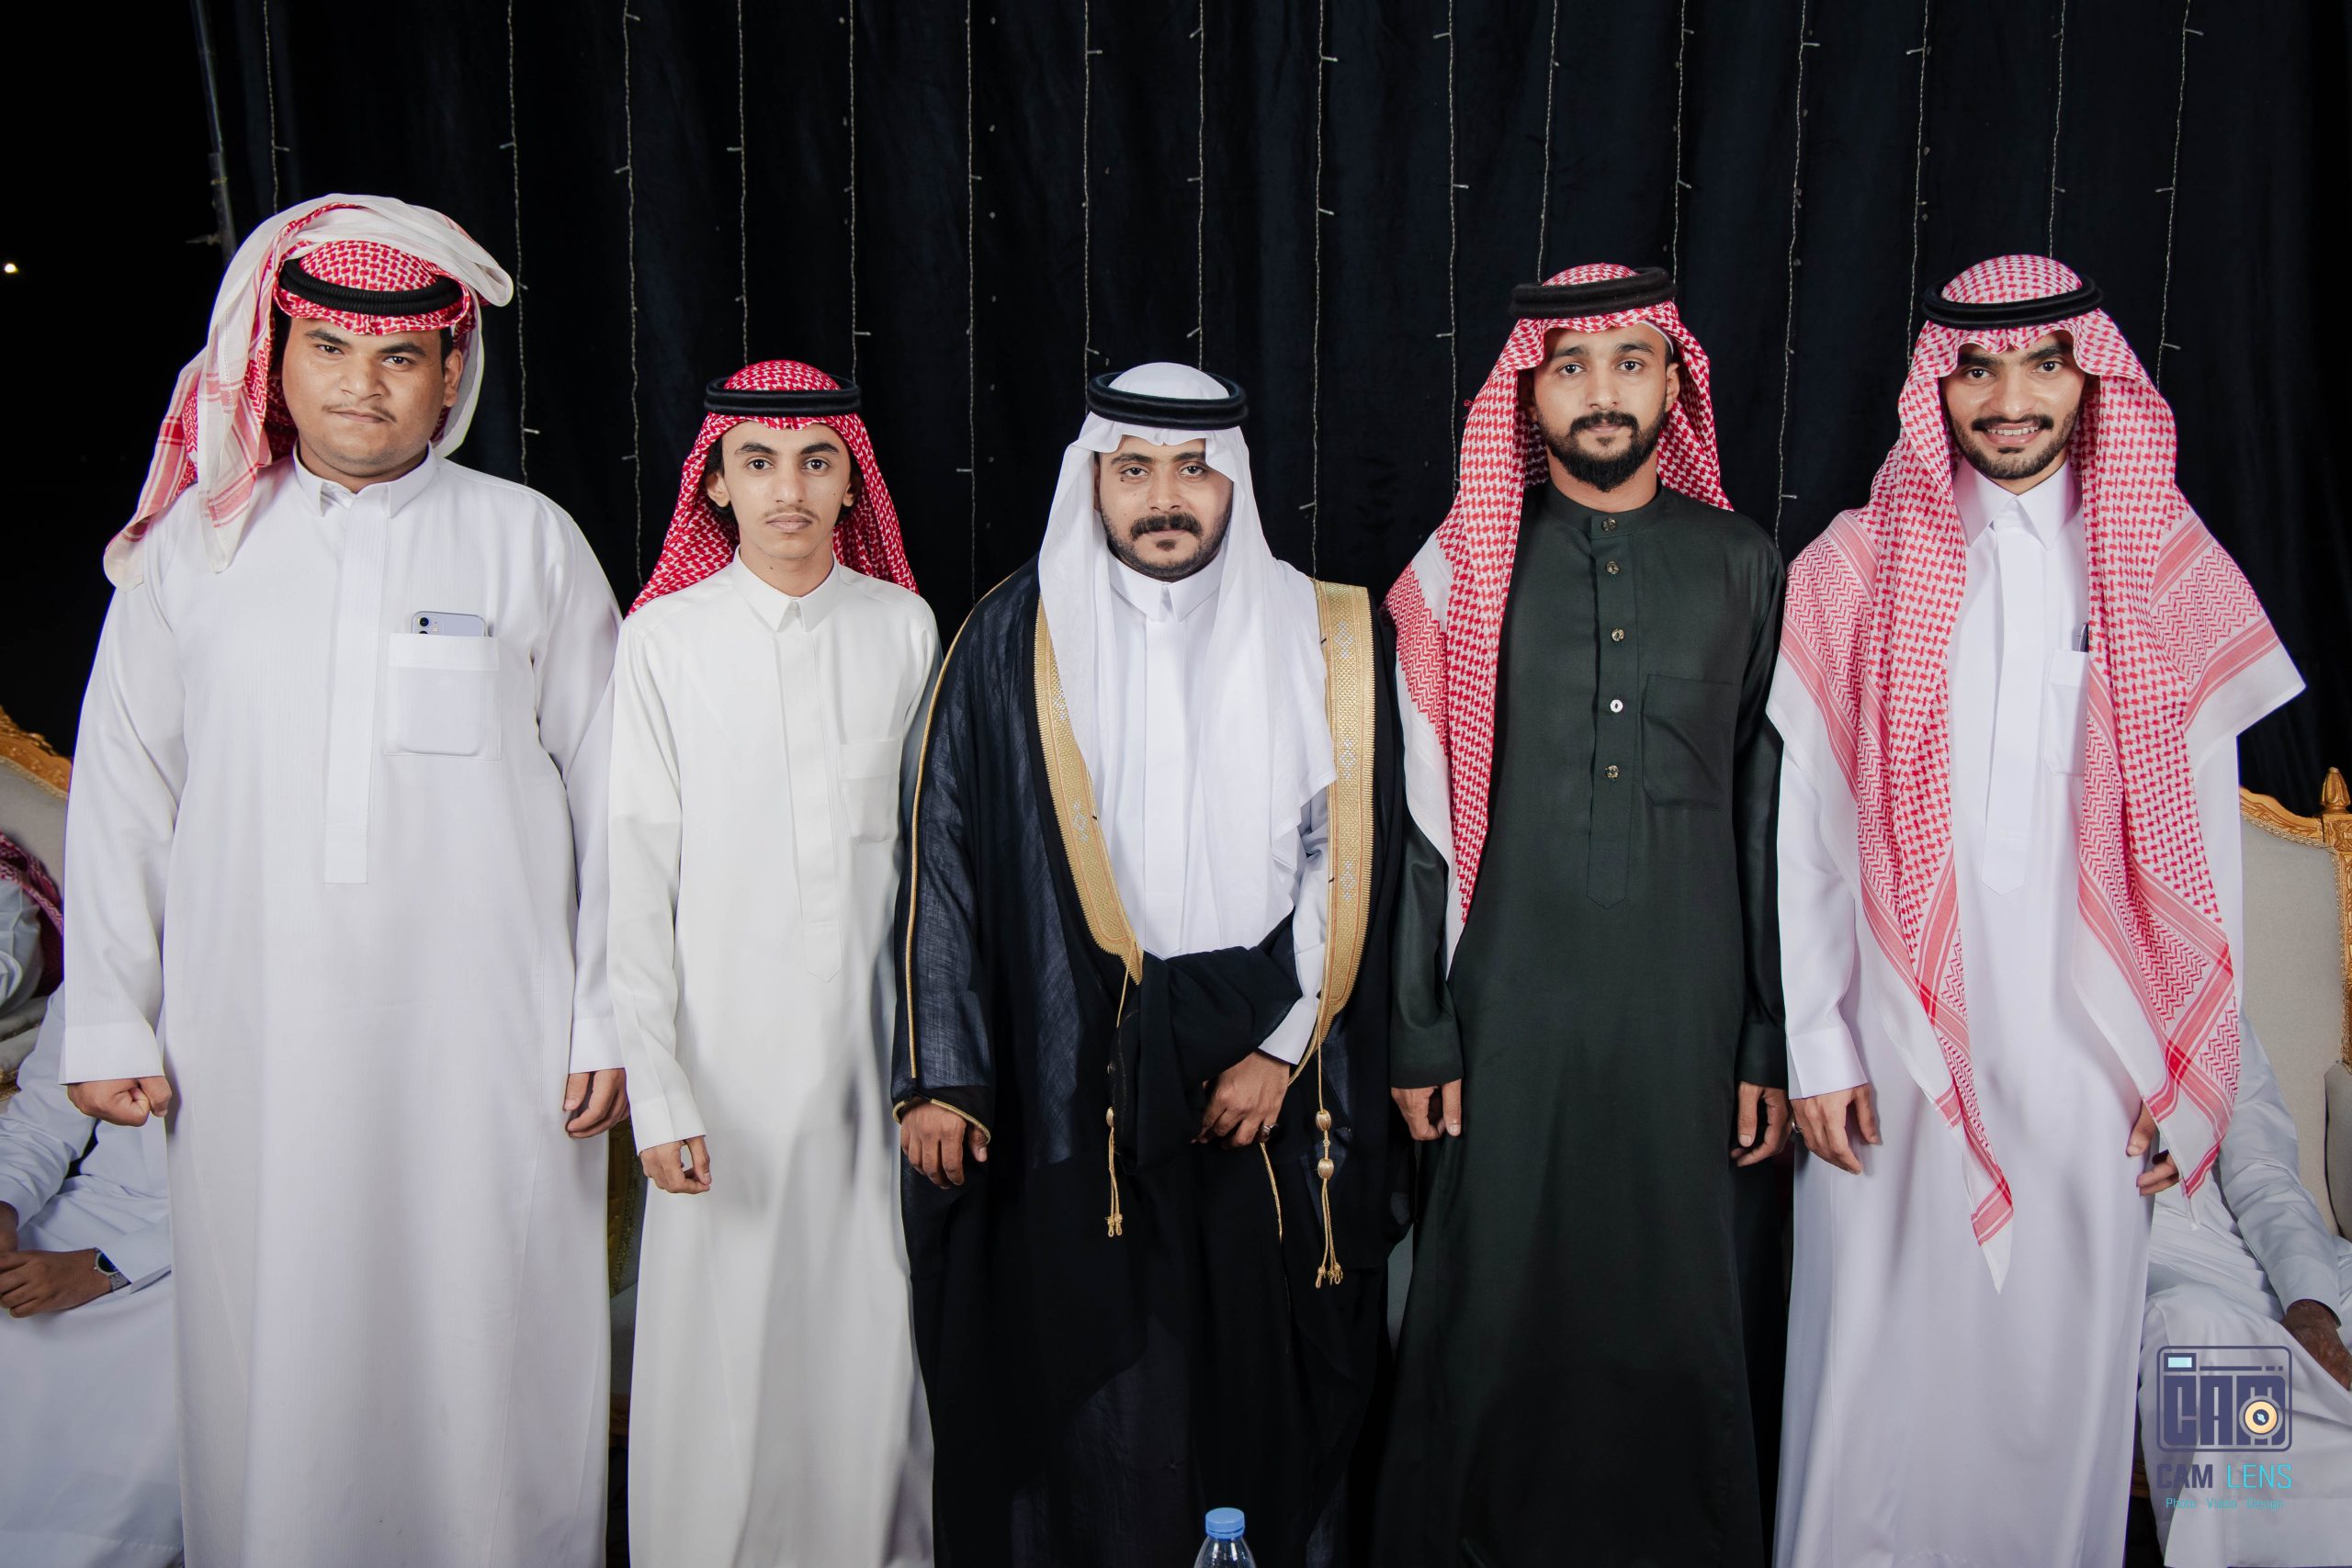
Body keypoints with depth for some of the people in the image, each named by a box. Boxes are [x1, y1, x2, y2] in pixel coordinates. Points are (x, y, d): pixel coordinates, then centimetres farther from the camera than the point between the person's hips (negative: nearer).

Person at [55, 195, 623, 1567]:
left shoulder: (529, 541, 3)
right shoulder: (194, 544, 7)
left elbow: (609, 791, 3)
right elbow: (120, 795, 10)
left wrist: (605, 1018, -1)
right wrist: (108, 1021, 6)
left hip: (488, 1040, -1)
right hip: (254, 1046, 2)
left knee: (489, 1345, 5)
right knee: (278, 1357, 8)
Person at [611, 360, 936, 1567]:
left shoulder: (904, 628, 3)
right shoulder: (663, 638, -3)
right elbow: (633, 875, -4)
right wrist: (654, 1087, -10)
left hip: (878, 1036, 2)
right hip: (732, 1048, -2)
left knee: (873, 1326, 9)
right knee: (725, 1340, 5)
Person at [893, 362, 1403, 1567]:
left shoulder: (1320, 637, 5)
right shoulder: (1013, 641, 1)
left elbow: (1348, 860, 3)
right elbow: (941, 859, -1)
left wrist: (1285, 1045, -3)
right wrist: (939, 1074, -6)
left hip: (1269, 1069, 1)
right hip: (1076, 1076, -1)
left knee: (1266, 1364, 8)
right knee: (1097, 1387, 3)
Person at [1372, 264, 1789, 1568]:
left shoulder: (1741, 565, 7)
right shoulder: (1464, 568, 2)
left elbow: (1767, 812, 6)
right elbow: (1418, 817, 1)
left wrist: (1771, 1040, 4)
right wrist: (1417, 1033, -2)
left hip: (1684, 1010, 1)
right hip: (1507, 1009, -1)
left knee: (1674, 1308, 9)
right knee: (1493, 1311, 5)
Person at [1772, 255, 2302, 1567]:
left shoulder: (2171, 570, 5)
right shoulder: (1854, 569, 2)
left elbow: (2202, 843, 4)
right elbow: (1803, 829, 1)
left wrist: (2189, 1077, 1)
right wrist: (1815, 1045, -3)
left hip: (2090, 1050, 1)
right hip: (1897, 1041, -1)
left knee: (2065, 1355, 8)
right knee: (1879, 1347, 6)